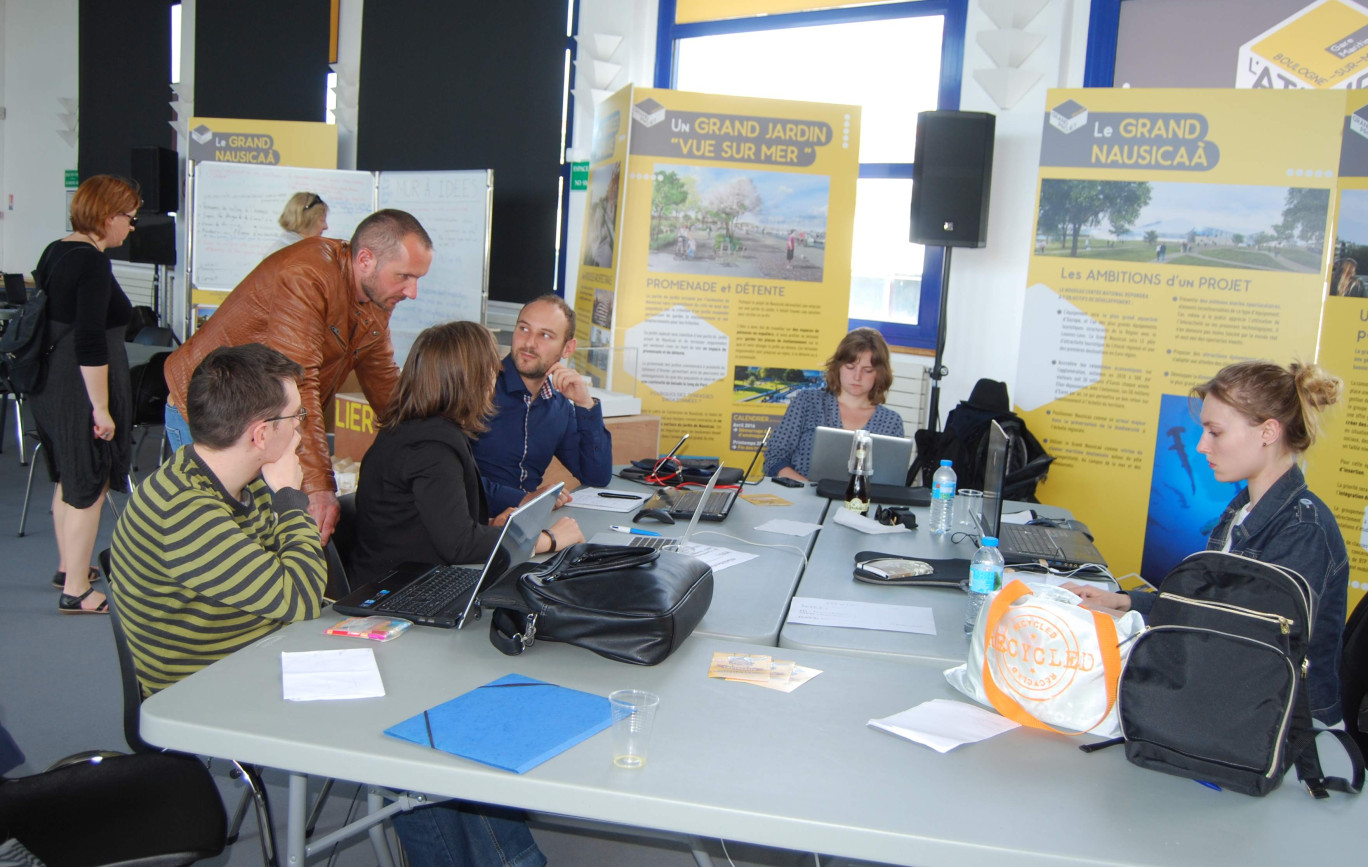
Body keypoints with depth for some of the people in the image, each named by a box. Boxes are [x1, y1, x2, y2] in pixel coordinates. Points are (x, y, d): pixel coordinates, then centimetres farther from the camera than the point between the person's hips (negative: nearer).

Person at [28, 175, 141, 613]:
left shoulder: (55, 252, 10)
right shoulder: (92, 263, -19)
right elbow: (90, 343, -24)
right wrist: (101, 408, -21)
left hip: (50, 386, 10)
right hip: (81, 391, -10)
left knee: (68, 481, 22)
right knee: (89, 488, 0)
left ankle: (68, 566, 37)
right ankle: (75, 590, 7)